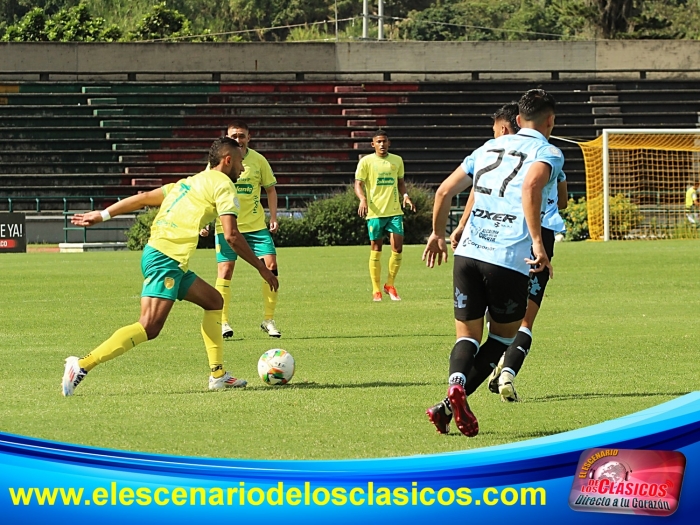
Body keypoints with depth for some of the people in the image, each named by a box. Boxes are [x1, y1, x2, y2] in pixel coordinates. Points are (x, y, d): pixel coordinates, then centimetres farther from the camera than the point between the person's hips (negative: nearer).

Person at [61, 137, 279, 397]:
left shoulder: (191, 182, 25)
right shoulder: (223, 185, 0)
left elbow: (144, 197, 23)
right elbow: (231, 236, -9)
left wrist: (102, 215, 26)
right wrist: (262, 268, -1)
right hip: (167, 258, -10)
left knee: (214, 301, 20)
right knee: (149, 328, -18)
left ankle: (218, 375, 17)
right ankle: (82, 365, -27)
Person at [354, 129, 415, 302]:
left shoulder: (397, 160, 11)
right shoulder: (366, 161, -1)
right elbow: (358, 184, -4)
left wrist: (405, 195, 2)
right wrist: (362, 199, -23)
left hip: (395, 211, 3)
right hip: (375, 212, -3)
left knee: (398, 248, -6)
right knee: (376, 250, 3)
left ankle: (390, 284, 14)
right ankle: (376, 290, 11)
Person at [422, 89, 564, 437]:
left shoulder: (490, 147, 21)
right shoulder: (548, 153, 3)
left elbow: (445, 191, 20)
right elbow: (531, 186, -20)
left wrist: (438, 234, 34)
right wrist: (538, 242, -21)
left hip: (468, 252, 4)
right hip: (510, 260, -4)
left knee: (468, 337, 10)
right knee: (503, 336, 13)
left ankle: (456, 386, -24)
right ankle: (450, 406, -5)